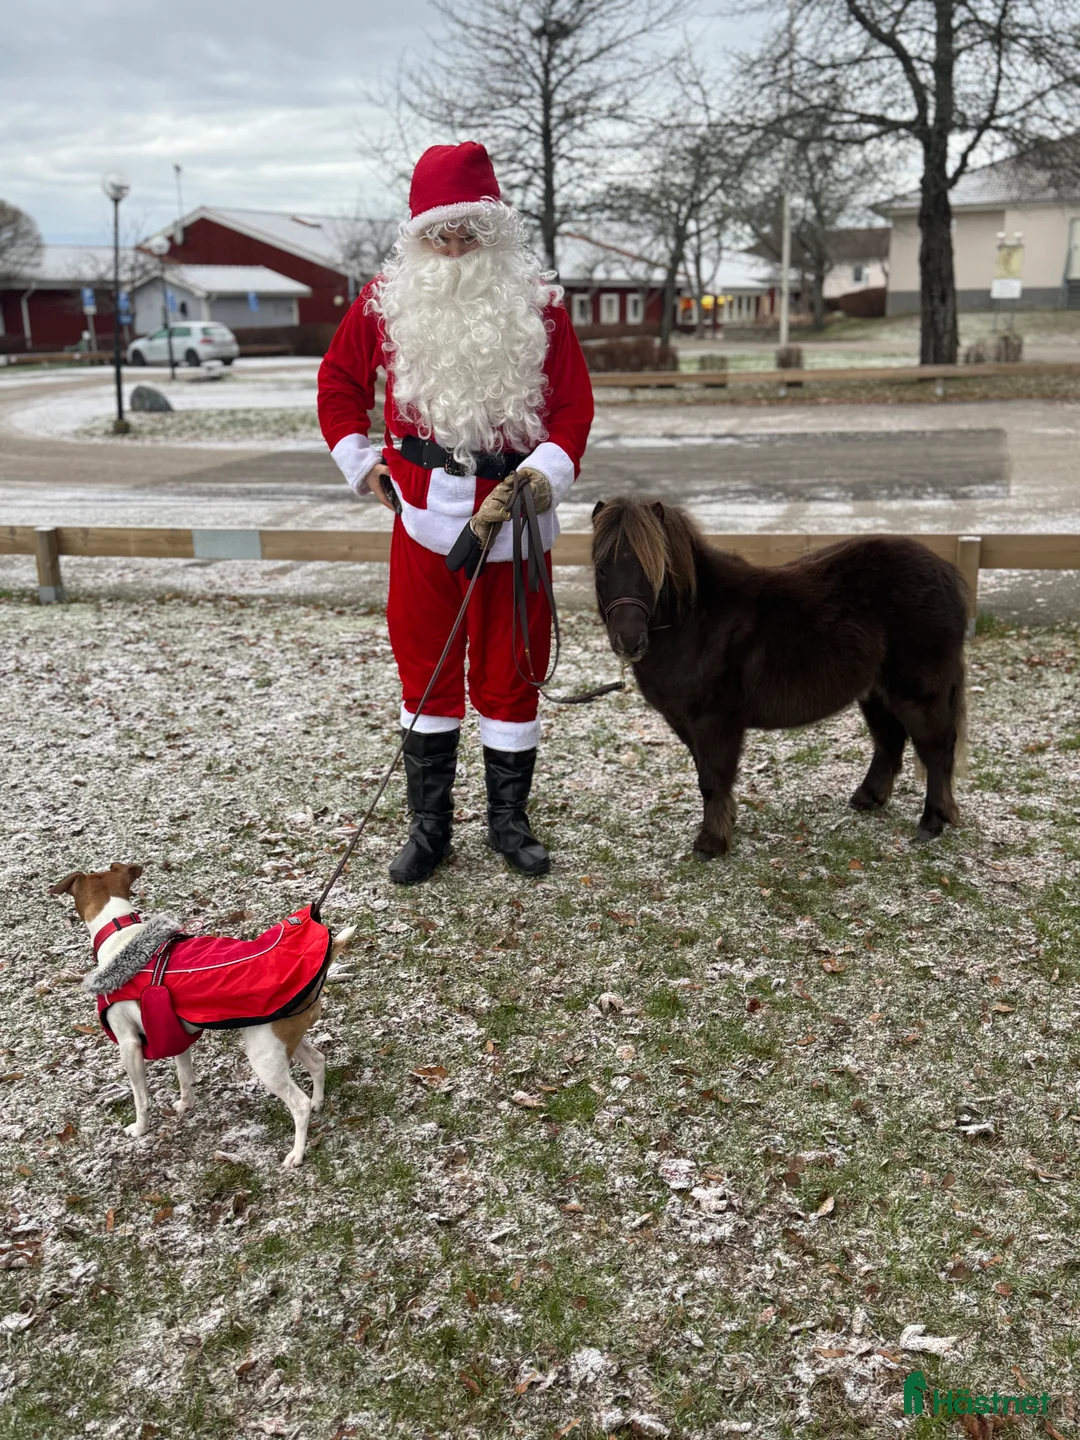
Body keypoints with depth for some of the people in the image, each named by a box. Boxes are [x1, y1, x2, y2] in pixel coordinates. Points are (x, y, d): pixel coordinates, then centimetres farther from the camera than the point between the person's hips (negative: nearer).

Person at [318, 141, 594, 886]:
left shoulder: (538, 304, 0)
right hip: (423, 514, 1)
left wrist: (542, 476, -18)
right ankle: (429, 824, 21)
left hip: (511, 516, -1)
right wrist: (360, 462, 8)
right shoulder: (387, 299, 4)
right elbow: (339, 381, 17)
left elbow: (574, 405, -2)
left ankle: (510, 820, 22)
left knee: (509, 670, 7)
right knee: (425, 667, 8)